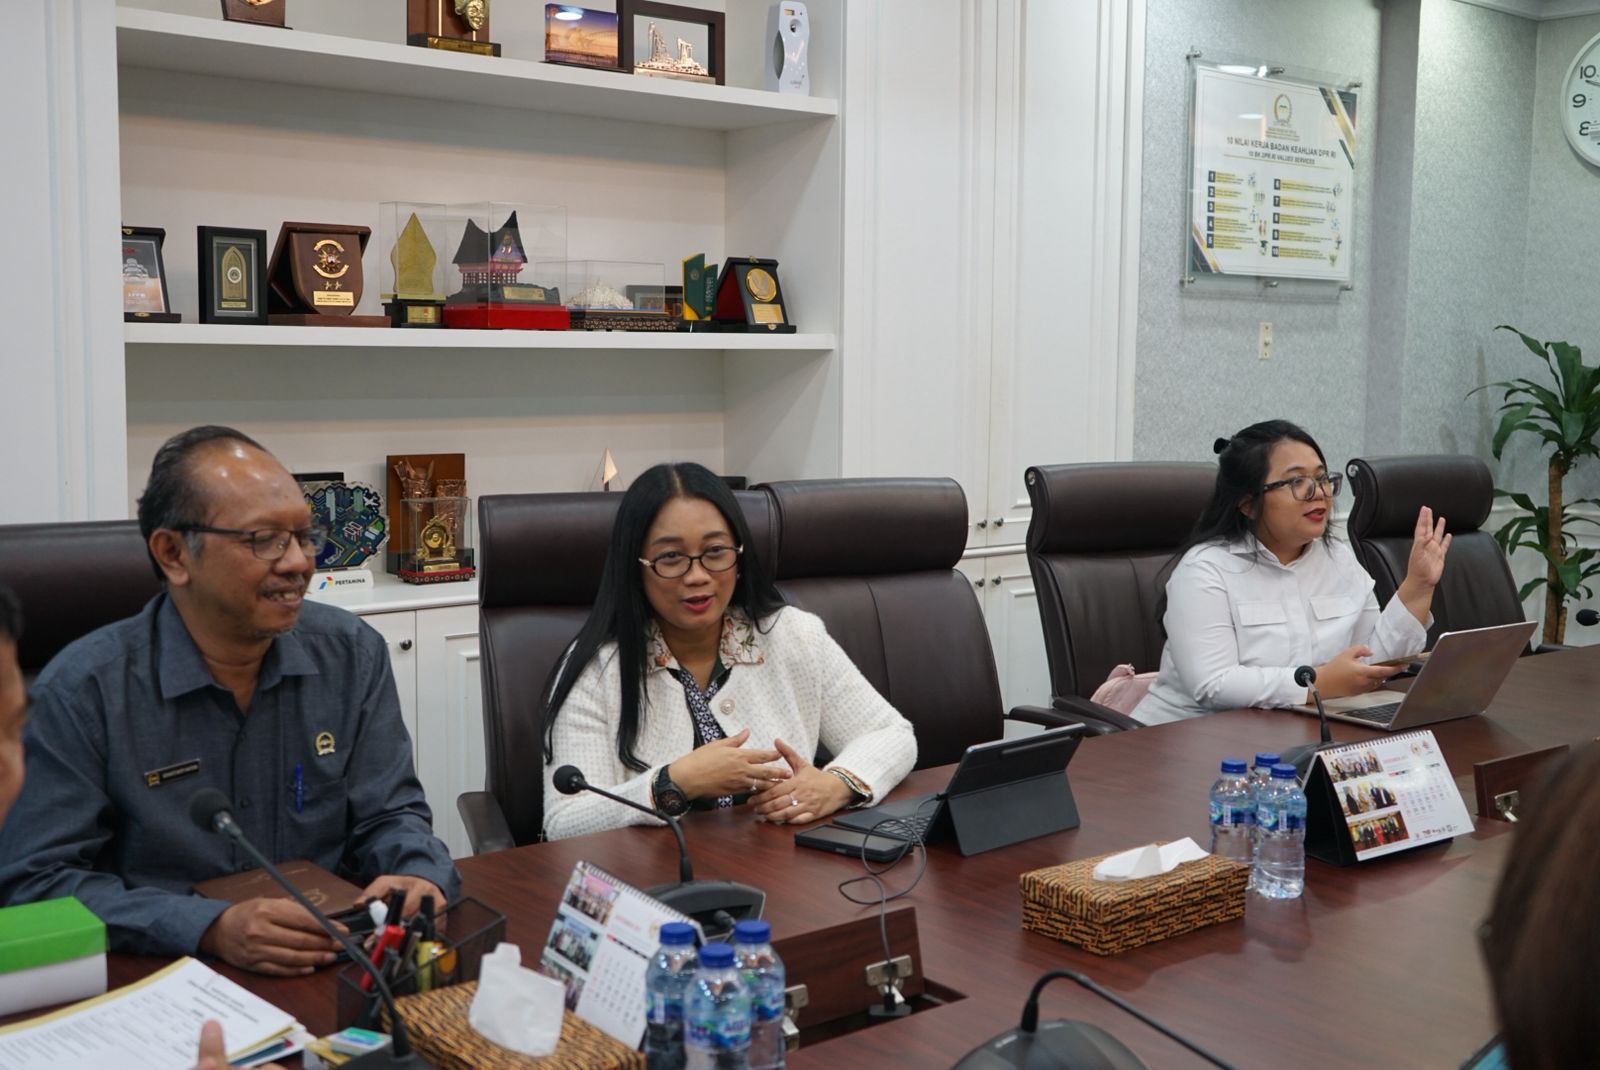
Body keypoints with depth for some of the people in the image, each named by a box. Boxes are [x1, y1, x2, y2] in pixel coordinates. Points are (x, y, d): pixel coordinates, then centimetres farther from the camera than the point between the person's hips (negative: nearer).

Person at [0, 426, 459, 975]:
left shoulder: (352, 655, 3)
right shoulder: (82, 690, -9)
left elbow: (388, 814, 7)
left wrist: (420, 877, -17)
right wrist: (211, 929, -25)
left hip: (336, 972, 3)